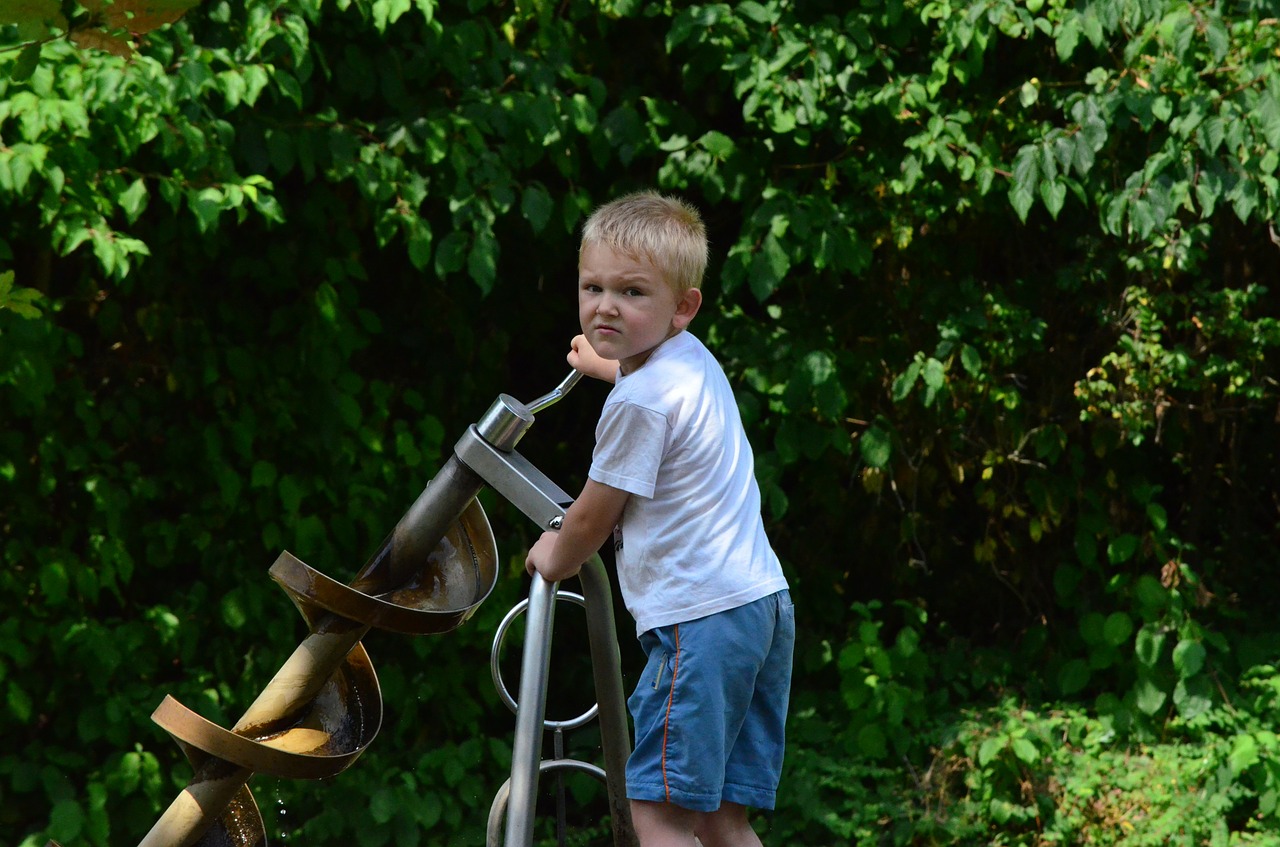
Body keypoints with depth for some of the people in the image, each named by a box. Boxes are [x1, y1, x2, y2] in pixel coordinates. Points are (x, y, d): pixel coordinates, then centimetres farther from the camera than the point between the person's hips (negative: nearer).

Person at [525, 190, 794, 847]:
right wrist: (602, 365, 63)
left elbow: (591, 521, -4)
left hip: (700, 619, -10)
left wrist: (555, 558, 18)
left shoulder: (638, 403, -14)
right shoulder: (694, 360, 15)